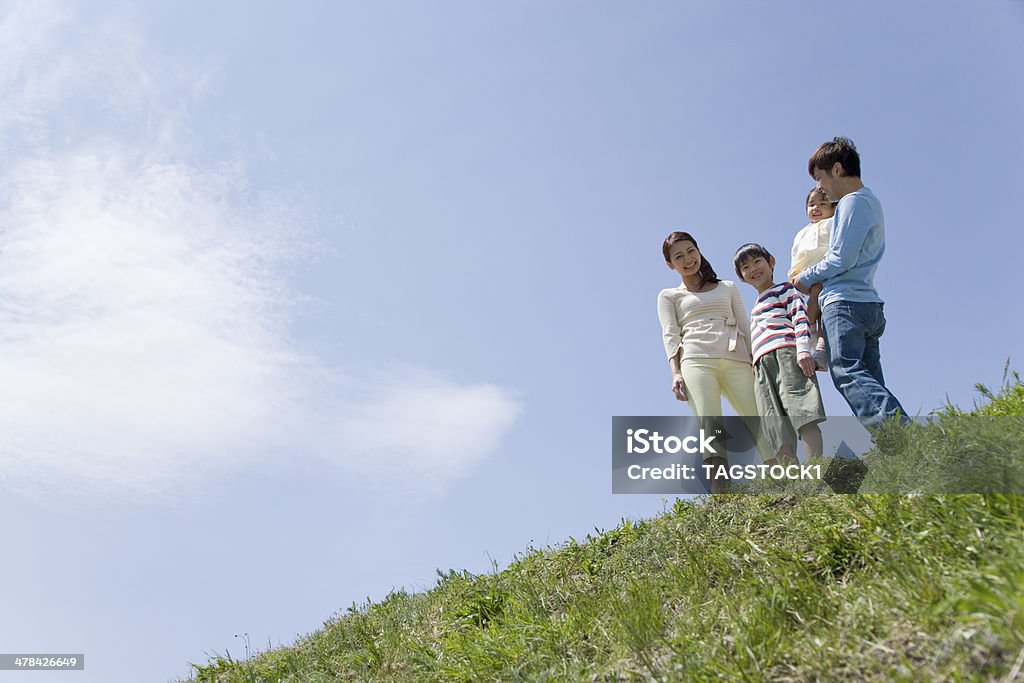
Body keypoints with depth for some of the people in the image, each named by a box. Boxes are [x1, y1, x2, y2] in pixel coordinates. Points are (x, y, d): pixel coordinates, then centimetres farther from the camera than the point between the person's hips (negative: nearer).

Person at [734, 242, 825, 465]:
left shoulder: (785, 289, 15)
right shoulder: (756, 309, 37)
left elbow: (800, 317, 0)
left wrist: (803, 349, -15)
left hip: (786, 351, -7)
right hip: (762, 365, 7)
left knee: (802, 413, -23)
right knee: (778, 431, -10)